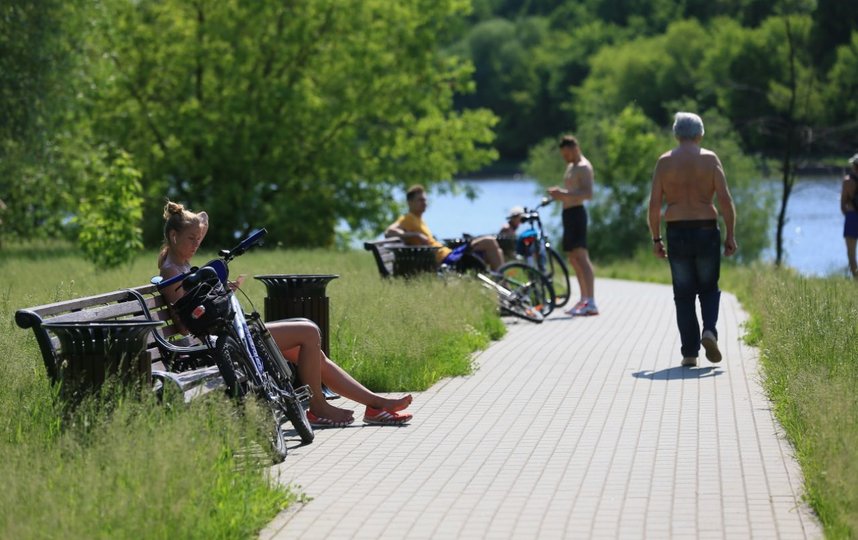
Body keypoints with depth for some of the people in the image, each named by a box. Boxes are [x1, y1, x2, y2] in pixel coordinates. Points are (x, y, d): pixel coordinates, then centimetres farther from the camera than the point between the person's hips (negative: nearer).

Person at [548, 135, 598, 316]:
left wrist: (564, 194, -28)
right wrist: (559, 194, 10)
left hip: (576, 212, -11)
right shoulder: (571, 167, 21)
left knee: (581, 255, -17)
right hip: (568, 213, 11)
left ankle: (591, 303, -24)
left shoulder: (583, 167, -10)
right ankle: (584, 300, 20)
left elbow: (588, 194, -22)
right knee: (573, 258, 13)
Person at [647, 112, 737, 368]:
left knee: (684, 295, 8)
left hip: (677, 232, 1)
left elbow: (654, 203, -2)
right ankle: (709, 330, -10)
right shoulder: (710, 158, 0)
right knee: (709, 289, 16)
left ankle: (689, 353, 5)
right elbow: (725, 199, -7)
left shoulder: (665, 161, 2)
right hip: (706, 230, -1)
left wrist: (656, 238, 5)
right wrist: (730, 236, -2)